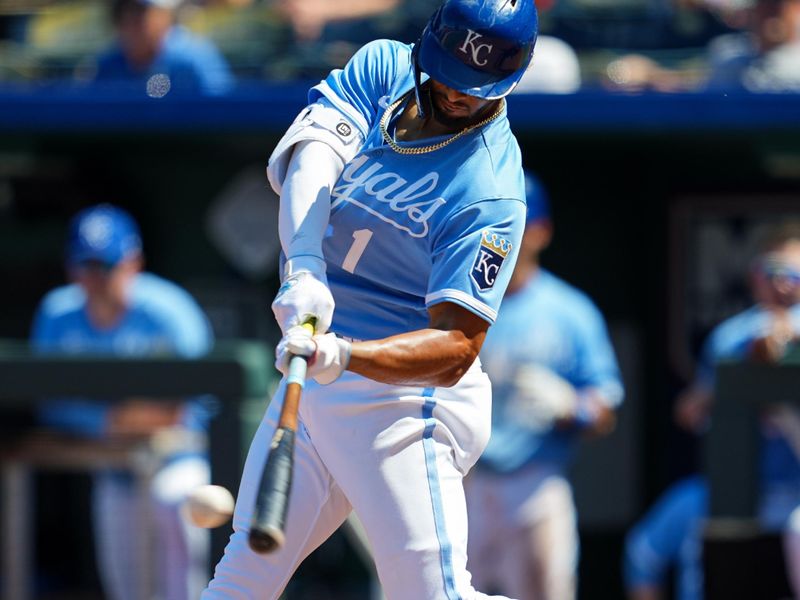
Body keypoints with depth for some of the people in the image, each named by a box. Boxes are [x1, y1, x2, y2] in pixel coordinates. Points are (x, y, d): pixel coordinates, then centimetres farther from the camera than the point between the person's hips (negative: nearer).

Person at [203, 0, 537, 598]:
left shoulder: (491, 192, -19)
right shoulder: (383, 68, -2)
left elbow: (456, 349, -25)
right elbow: (304, 161, -18)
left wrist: (343, 355, -42)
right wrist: (305, 266, -37)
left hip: (403, 396, -6)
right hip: (312, 373, 6)